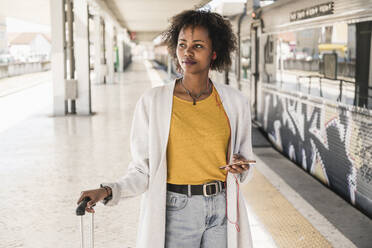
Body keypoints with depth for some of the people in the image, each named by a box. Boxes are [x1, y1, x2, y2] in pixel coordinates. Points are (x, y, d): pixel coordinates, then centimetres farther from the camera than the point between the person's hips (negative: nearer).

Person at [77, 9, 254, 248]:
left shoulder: (235, 102, -1)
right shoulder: (152, 102, -7)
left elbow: (242, 165, 11)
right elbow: (143, 170, -4)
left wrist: (241, 168, -10)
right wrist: (108, 191, -19)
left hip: (222, 208, 3)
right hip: (175, 211, -2)